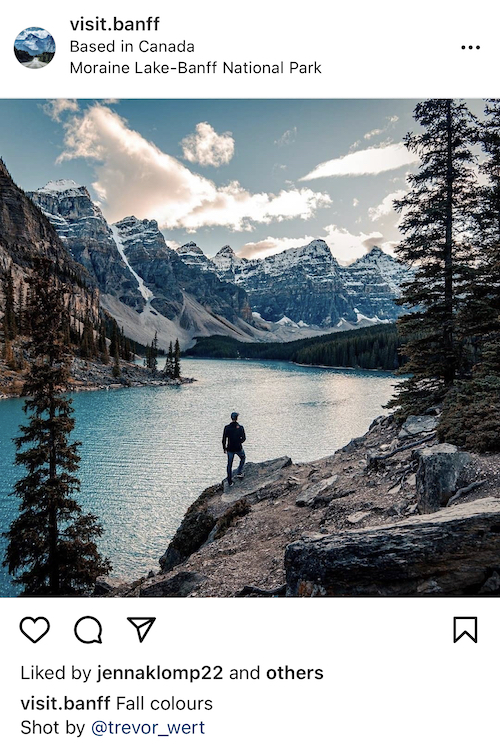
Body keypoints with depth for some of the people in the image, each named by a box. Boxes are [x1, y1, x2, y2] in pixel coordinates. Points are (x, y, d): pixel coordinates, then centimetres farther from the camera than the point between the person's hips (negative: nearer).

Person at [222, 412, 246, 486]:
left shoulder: (227, 427, -11)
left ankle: (230, 481, 21)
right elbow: (244, 438, -4)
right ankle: (239, 473, 22)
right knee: (243, 458, 31)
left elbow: (224, 439, -7)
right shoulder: (240, 427, -12)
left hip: (230, 449, 1)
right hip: (239, 448, -1)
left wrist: (224, 448, 6)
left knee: (229, 464, 15)